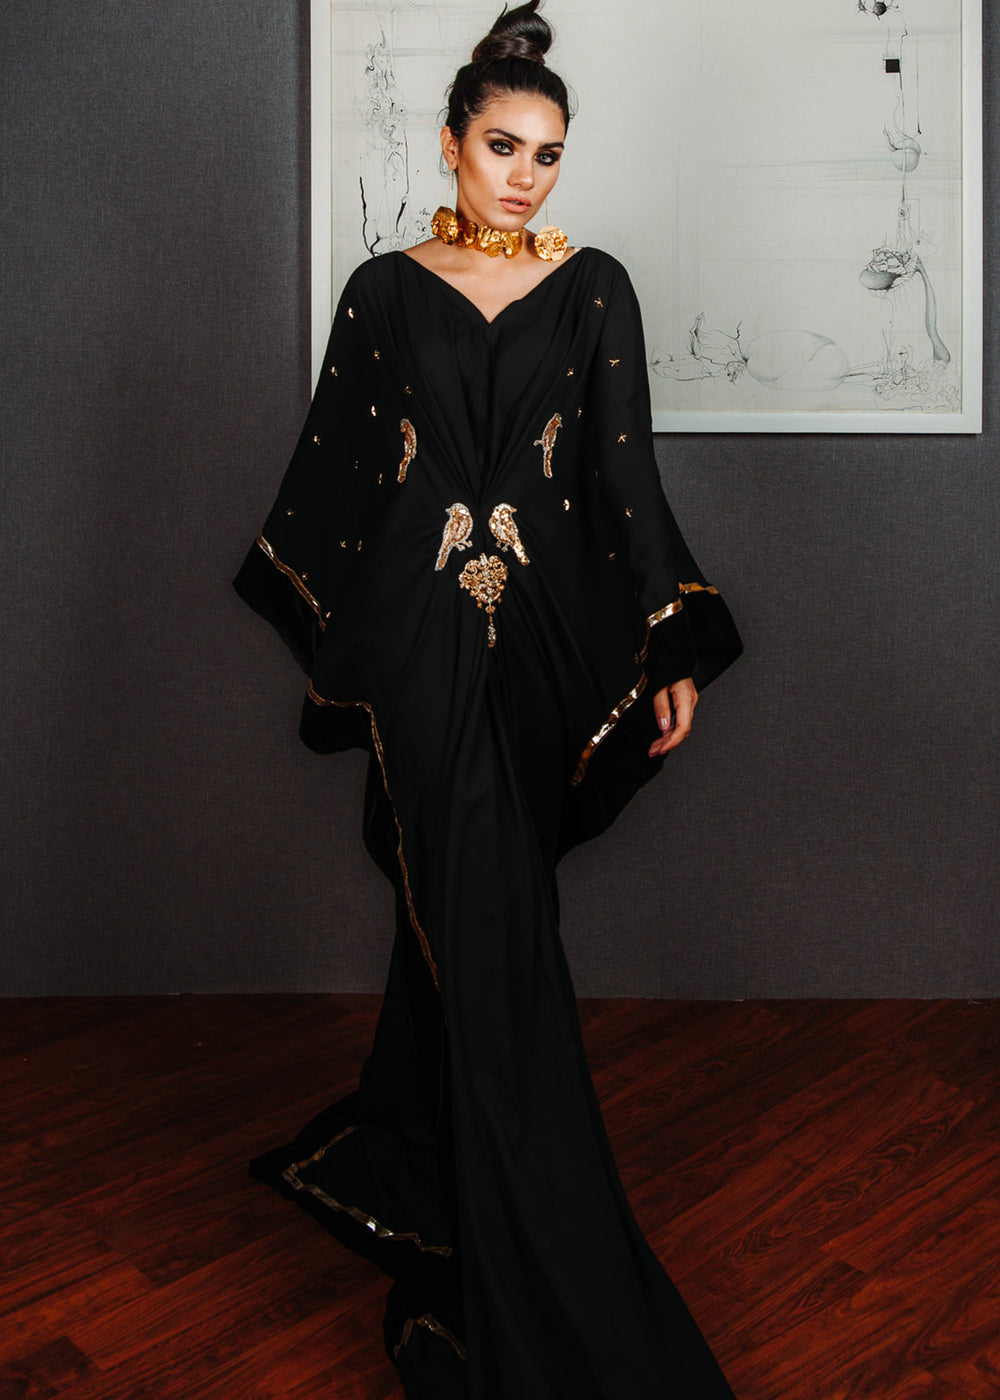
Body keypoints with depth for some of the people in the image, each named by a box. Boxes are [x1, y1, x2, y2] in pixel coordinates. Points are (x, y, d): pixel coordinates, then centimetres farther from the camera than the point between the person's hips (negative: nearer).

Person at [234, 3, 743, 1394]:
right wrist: (323, 626, 12)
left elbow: (627, 468, 2)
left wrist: (672, 649, -5)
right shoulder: (384, 289, 6)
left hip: (549, 633, 2)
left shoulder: (594, 286, 7)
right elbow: (337, 462, 11)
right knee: (491, 924, -4)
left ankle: (424, 1163, 40)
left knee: (463, 906, 13)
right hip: (421, 632, -1)